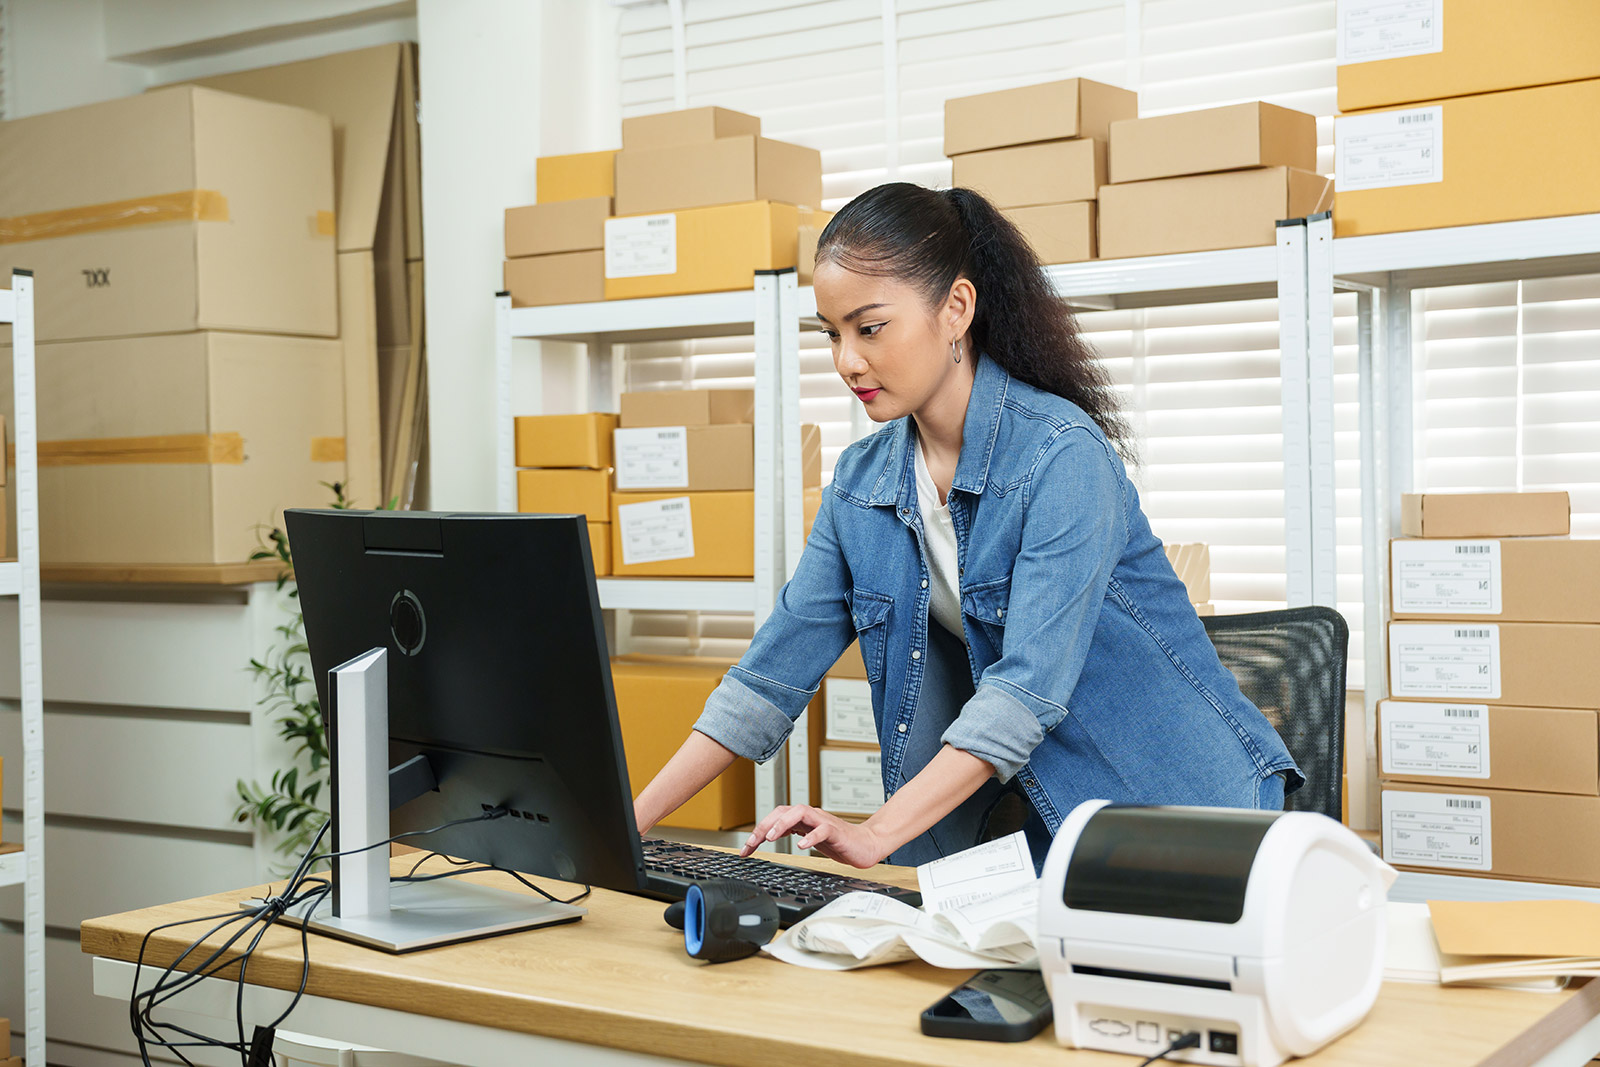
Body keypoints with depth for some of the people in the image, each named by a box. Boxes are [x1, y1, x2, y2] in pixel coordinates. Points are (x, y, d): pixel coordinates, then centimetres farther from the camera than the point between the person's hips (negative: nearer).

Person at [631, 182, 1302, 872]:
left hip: (1185, 805, -4)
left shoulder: (1062, 455, -19)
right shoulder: (861, 482, 2)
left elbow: (1030, 685, -27)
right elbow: (773, 673, 2)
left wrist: (875, 835, -35)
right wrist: (629, 824, -6)